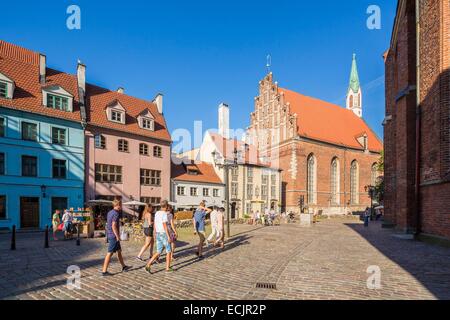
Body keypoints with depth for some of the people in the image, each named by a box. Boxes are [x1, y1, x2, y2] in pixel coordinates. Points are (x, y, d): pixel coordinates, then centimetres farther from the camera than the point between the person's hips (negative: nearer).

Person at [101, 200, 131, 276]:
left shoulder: (110, 212, 12)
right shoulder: (116, 214, -17)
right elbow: (114, 226, -24)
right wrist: (117, 236, -19)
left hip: (110, 235, 10)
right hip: (114, 236, -10)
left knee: (119, 251, 18)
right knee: (110, 253, -4)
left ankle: (124, 267, 29)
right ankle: (104, 271, 0)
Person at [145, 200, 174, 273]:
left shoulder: (157, 213, 10)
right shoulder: (164, 214, -17)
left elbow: (154, 224, 17)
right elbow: (165, 226, -22)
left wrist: (156, 234, 25)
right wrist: (169, 237, -19)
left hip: (158, 235, 8)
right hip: (164, 235, -8)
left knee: (158, 252, 9)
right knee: (169, 251, 9)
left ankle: (148, 265, -7)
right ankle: (168, 267, 16)